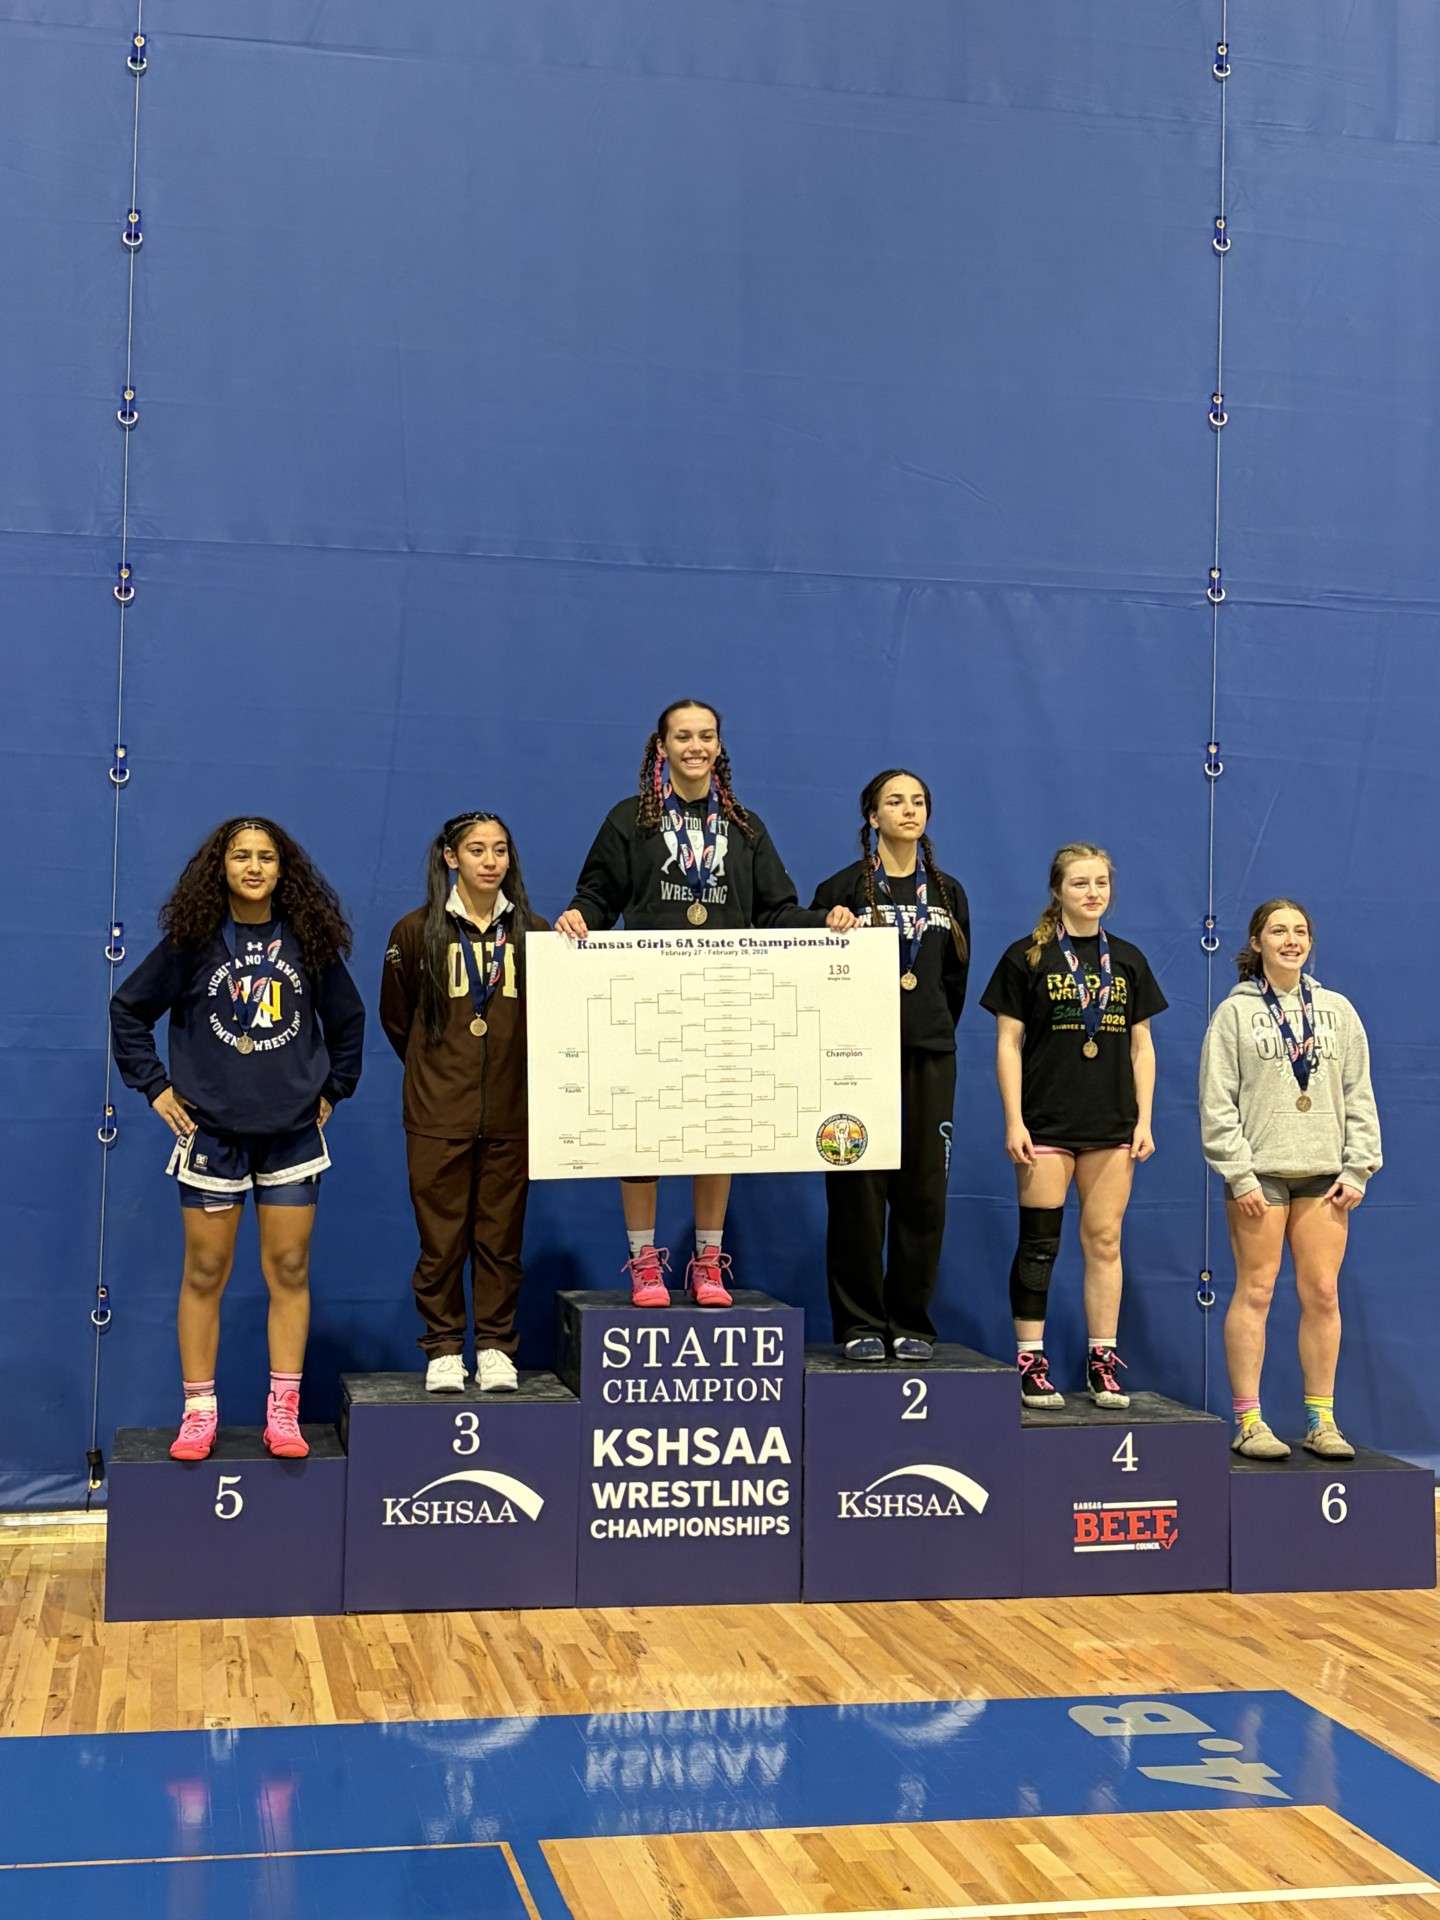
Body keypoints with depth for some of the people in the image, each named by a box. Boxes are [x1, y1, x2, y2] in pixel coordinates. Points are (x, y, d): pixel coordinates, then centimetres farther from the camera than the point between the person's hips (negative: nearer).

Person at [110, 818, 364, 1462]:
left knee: (289, 1270, 3)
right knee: (205, 1273, 3)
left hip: (293, 1132, 1)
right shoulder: (192, 941, -2)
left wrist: (333, 1090, 9)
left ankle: (283, 1413, 9)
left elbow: (347, 1018, 15)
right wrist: (155, 1087, -1)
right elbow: (129, 1008, 5)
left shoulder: (309, 942, 3)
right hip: (211, 1130, -1)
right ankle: (199, 1412, 11)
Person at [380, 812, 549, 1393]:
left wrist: (510, 1068, 4)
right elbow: (396, 1017, 11)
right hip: (439, 1115, -1)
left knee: (502, 1236, 6)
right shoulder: (417, 931, 1)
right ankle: (443, 1350, 12)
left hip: (511, 1115, 1)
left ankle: (496, 1347, 15)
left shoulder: (532, 931, 4)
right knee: (441, 1237, 2)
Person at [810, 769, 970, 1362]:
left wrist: (937, 1031, 15)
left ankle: (911, 1324, 12)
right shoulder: (842, 889, 1)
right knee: (858, 1191, -3)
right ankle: (860, 1324, 5)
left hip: (929, 1058, 4)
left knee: (923, 1192, 3)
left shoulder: (948, 893, 14)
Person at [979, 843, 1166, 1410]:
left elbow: (1141, 1046, 12)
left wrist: (1144, 1120, 4)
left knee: (1104, 1241, 5)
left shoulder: (1128, 959, 10)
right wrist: (1014, 1122, -9)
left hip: (1112, 1125, 3)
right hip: (1047, 1123, -3)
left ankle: (1102, 1362, 12)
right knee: (1039, 1243, -1)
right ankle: (1031, 1363, 4)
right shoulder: (1026, 957, -1)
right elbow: (1008, 1044, -3)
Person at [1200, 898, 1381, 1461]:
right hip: (1259, 1171, -3)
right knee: (1255, 1292, -2)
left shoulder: (1337, 1010, 11)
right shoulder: (1235, 1012, 1)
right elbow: (1217, 1103, -4)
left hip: (1323, 1172, 3)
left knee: (1322, 1294, 2)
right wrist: (1239, 1176, -11)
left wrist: (1357, 1169, 1)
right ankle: (1248, 1423, 3)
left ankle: (1321, 1420, 10)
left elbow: (1359, 1095, 10)